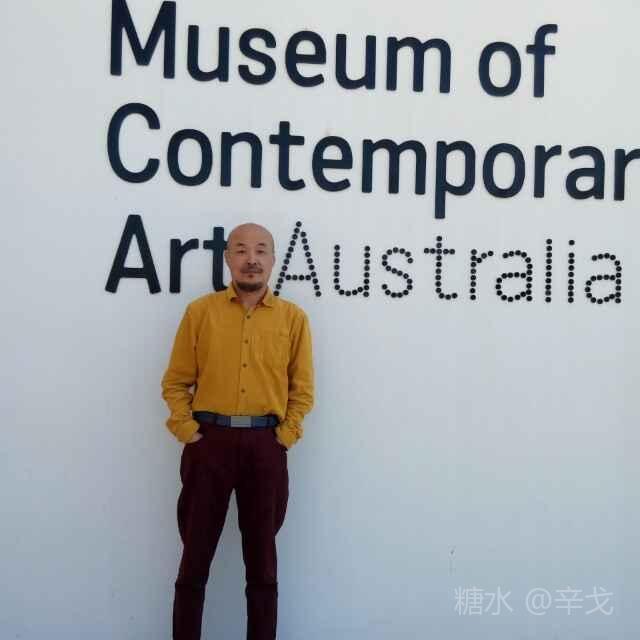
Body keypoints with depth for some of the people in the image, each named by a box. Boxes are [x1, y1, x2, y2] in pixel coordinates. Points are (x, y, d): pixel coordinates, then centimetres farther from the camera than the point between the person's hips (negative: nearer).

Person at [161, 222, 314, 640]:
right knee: (195, 556, 8)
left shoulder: (294, 318, 5)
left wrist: (285, 435, -4)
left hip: (266, 445, 0)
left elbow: (302, 389, 6)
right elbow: (176, 382, 5)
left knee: (262, 560, 11)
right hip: (209, 441, 0)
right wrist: (187, 431, -5)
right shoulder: (200, 311, 4)